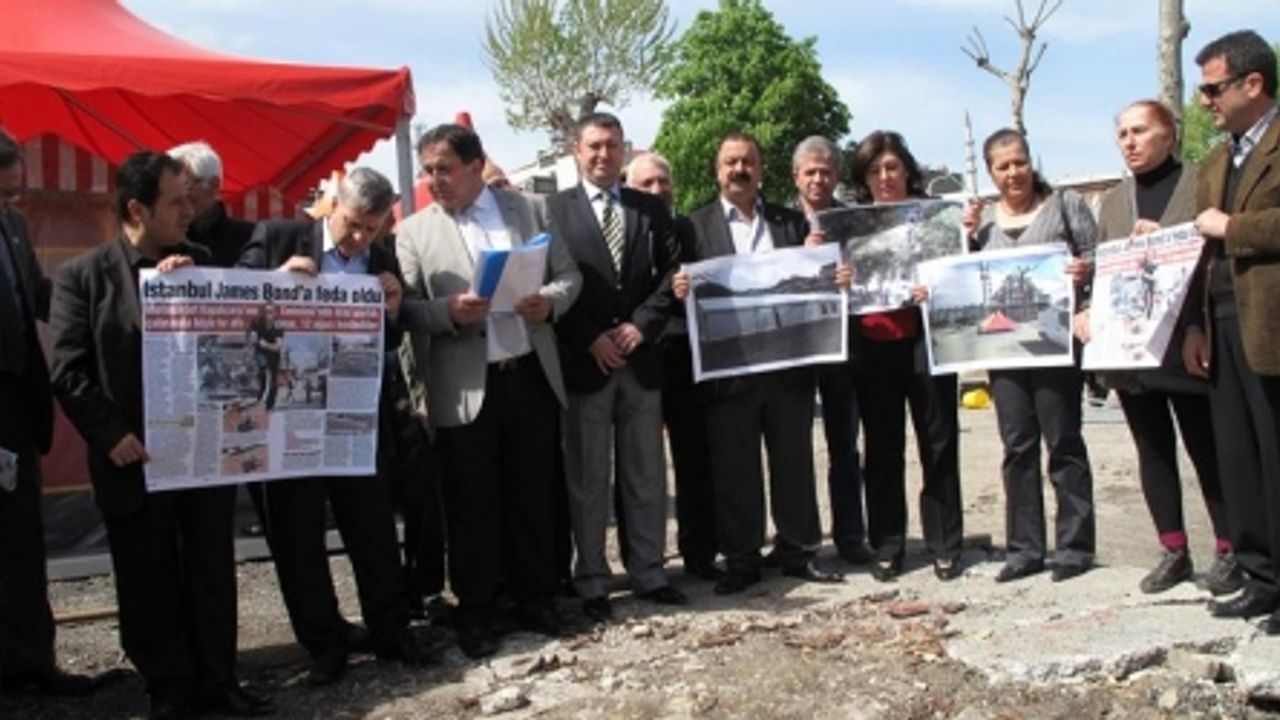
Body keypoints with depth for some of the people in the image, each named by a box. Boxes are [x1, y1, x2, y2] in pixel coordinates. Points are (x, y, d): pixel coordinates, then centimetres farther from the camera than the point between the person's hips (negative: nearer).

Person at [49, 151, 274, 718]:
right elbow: (69, 371, -7)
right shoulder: (83, 274, -4)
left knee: (212, 575, 11)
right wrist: (111, 436, -15)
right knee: (149, 584, 8)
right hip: (136, 459, -3)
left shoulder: (200, 262, 8)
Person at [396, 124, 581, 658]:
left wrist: (550, 302, -14)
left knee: (533, 495, 11)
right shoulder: (414, 231, 2)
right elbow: (405, 308, -4)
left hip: (531, 375, 2)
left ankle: (535, 598, 26)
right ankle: (475, 610, 19)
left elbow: (569, 275, 7)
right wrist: (450, 312, -23)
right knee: (471, 504, 5)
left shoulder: (528, 210, 7)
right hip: (464, 388, -2)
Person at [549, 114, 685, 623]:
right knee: (588, 479, 4)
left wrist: (642, 324, -9)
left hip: (641, 358, 3)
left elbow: (672, 273, 5)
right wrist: (589, 339, -13)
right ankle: (592, 583, 14)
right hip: (584, 360, -3)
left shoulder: (651, 208, 11)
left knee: (647, 474, 10)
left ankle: (649, 572, 21)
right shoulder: (554, 209, 1)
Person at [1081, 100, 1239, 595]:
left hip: (1185, 344, -5)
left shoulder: (1201, 184, 0)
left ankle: (1228, 550, 16)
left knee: (1207, 448, 3)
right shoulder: (1112, 201, 14)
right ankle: (1173, 551, 19)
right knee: (1152, 450, 9)